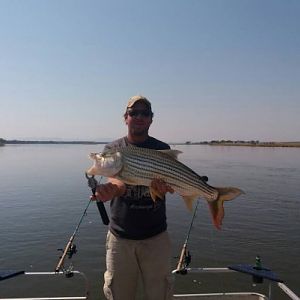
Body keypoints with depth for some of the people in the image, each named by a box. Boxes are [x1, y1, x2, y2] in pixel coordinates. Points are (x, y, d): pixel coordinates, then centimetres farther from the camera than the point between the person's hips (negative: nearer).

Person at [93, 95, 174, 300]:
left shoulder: (162, 149, 0)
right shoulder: (112, 149, 1)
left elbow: (166, 180, -14)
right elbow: (116, 182, -16)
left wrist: (164, 185, -39)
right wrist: (111, 188, -40)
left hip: (156, 235, 0)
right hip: (120, 236, 0)